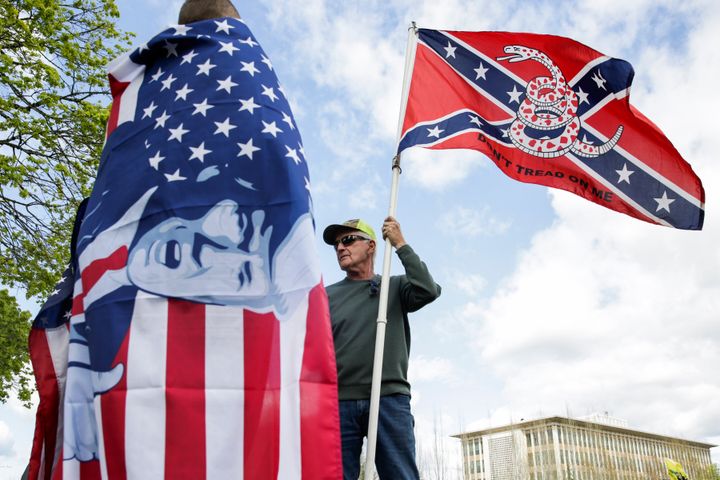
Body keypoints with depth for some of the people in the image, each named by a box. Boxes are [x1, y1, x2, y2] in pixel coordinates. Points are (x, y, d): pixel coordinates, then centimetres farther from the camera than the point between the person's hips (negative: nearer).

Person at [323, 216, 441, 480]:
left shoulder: (396, 287, 15)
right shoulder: (327, 296, 16)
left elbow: (428, 290, -7)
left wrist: (400, 244, 1)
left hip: (390, 400, -1)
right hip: (340, 402, 1)